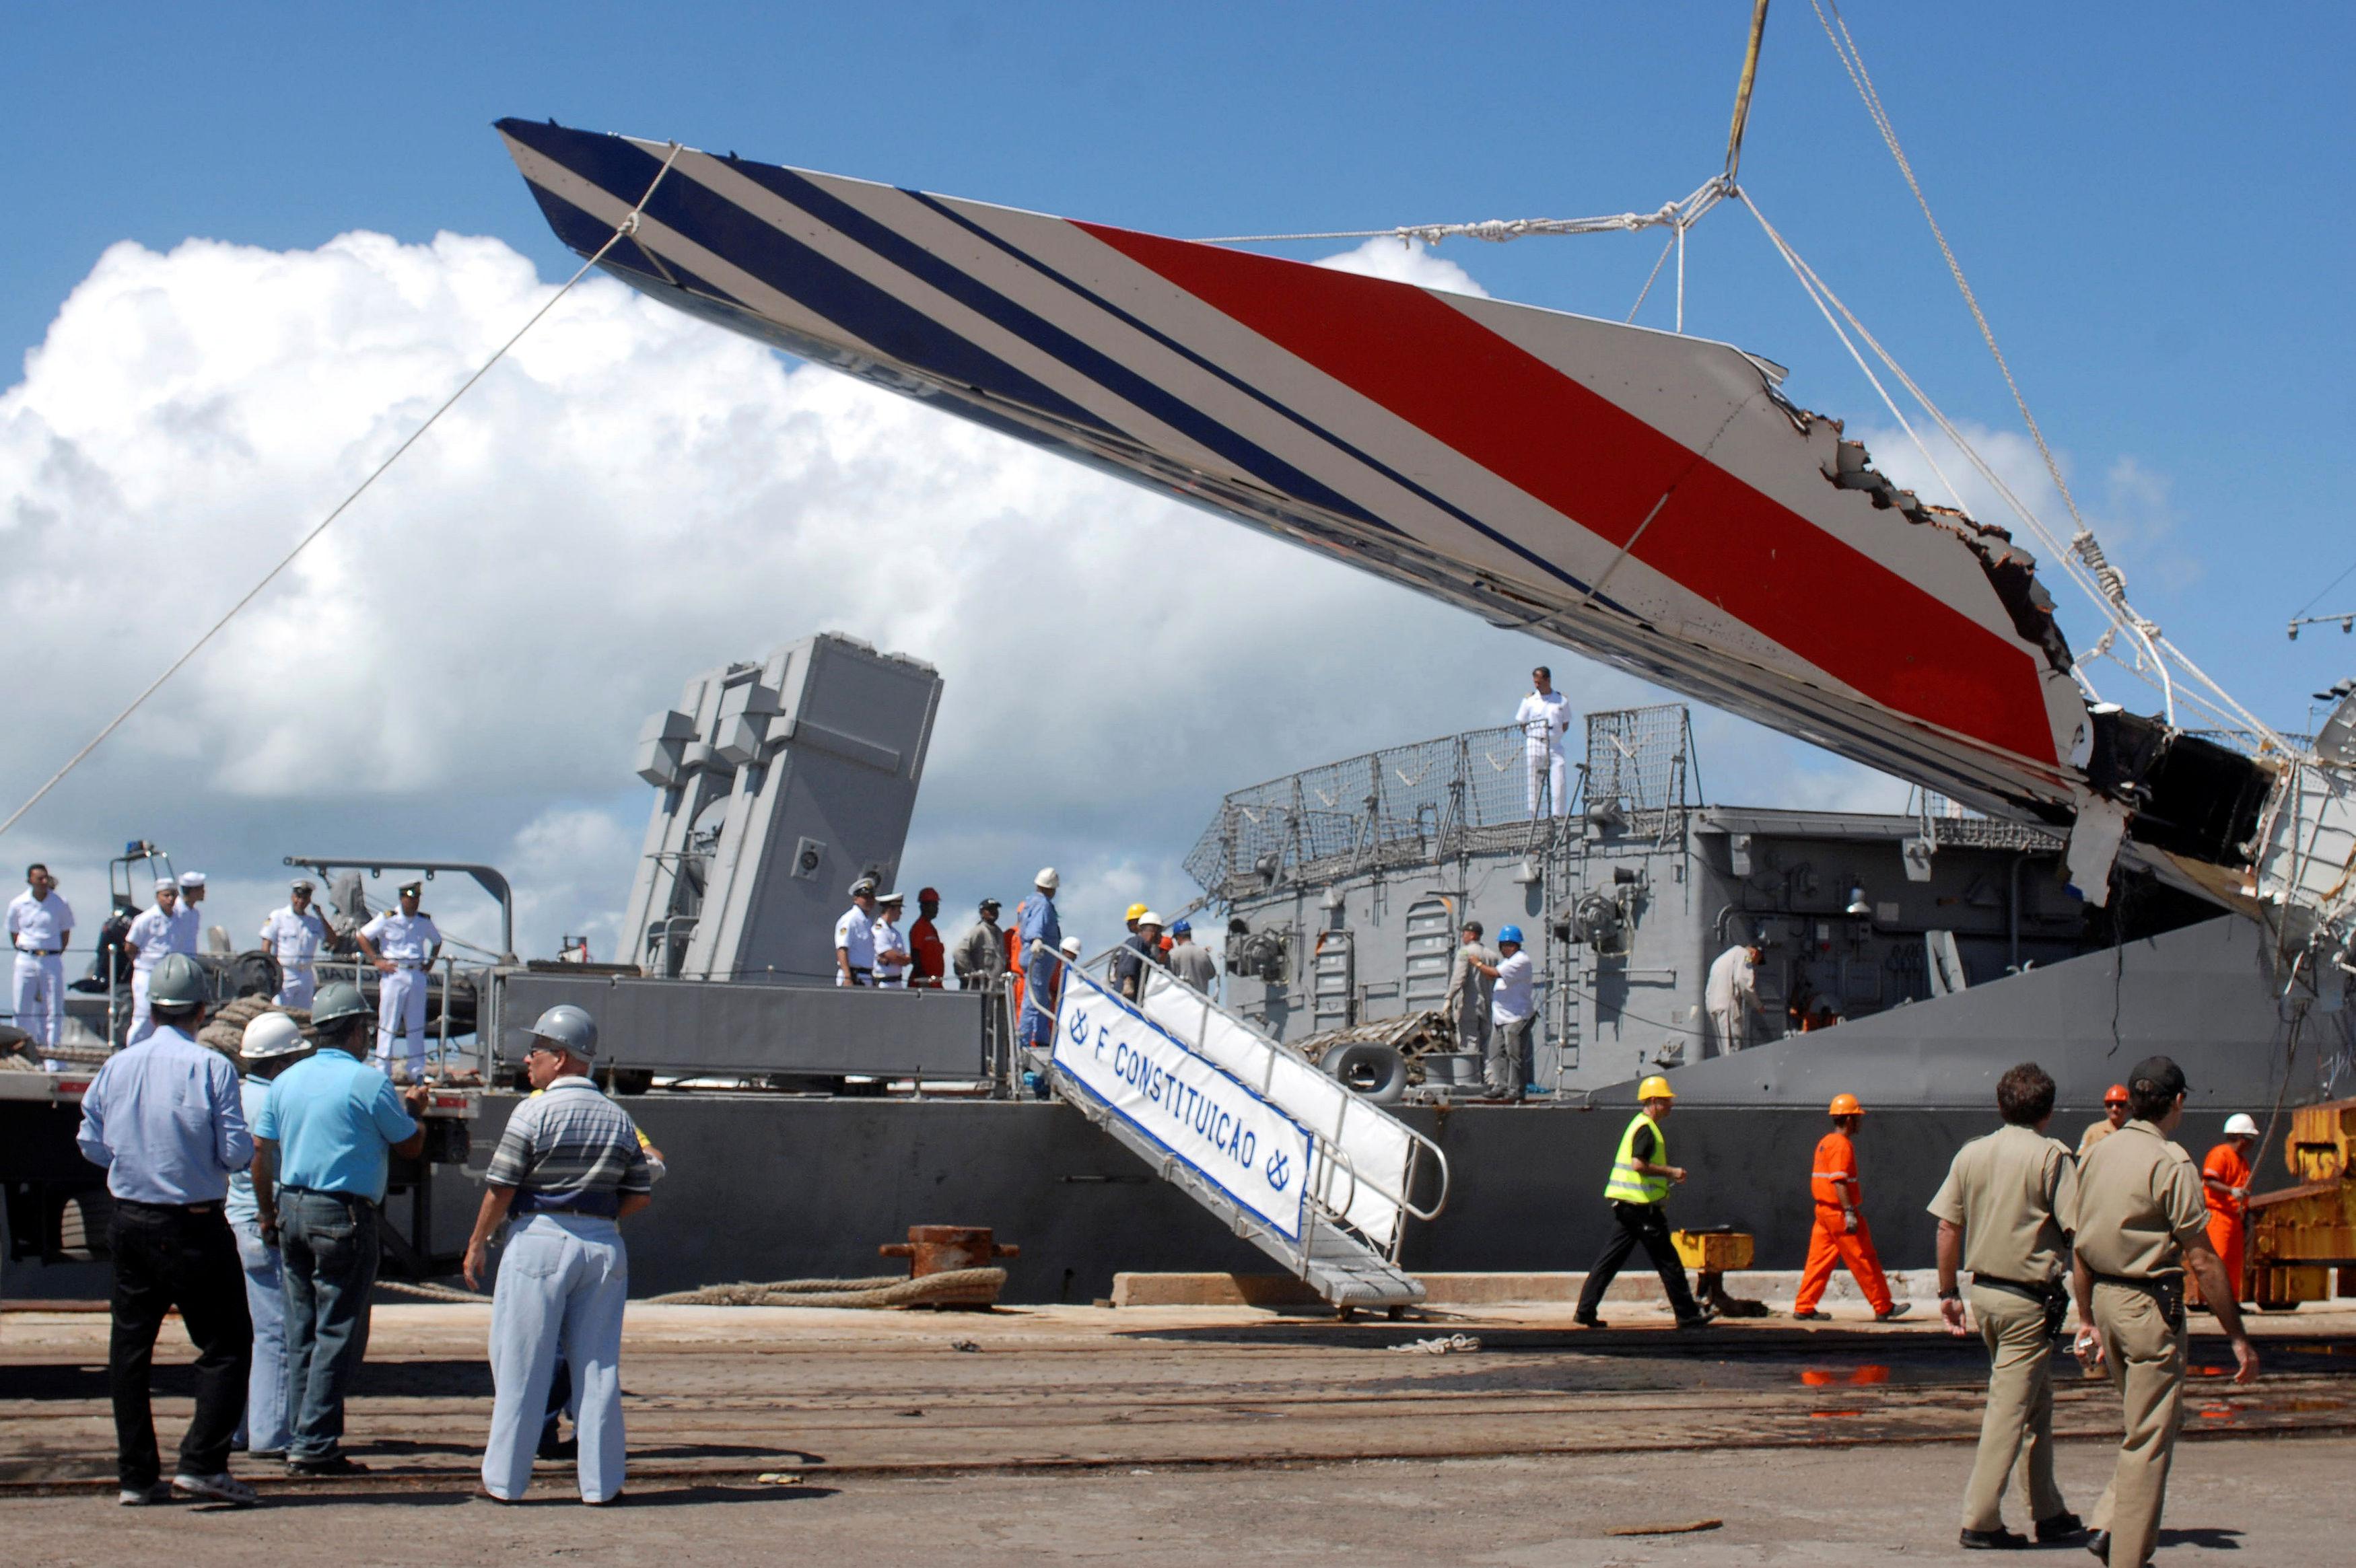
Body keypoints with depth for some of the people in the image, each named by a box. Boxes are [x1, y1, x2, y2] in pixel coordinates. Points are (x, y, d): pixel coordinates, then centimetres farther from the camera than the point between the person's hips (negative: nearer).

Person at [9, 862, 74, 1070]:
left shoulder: (60, 904, -2)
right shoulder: (18, 904, 1)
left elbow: (66, 932, 9)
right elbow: (14, 933, 11)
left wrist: (57, 954, 3)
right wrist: (24, 953, 5)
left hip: (53, 959, -1)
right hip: (26, 960, 1)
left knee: (54, 1009, 0)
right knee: (23, 1009, 4)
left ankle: (51, 1053, 5)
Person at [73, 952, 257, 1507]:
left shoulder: (116, 1066, 3)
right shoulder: (211, 1066, -11)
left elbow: (91, 1143, 8)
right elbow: (236, 1151, -13)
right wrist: (246, 1153, 9)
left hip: (130, 1225, 5)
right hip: (195, 1228, -5)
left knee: (129, 1347, 12)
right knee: (226, 1344, 3)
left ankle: (135, 1476, 13)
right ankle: (203, 1463, -8)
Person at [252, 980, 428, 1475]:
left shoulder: (287, 1080, 9)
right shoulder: (368, 1083, -10)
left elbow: (261, 1152, 10)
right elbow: (410, 1144, -1)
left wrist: (269, 1215, 19)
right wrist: (413, 1108, 19)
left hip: (291, 1211, 7)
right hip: (343, 1216, -7)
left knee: (302, 1333, 12)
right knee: (339, 1333, -3)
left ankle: (307, 1438, 15)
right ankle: (314, 1445, -5)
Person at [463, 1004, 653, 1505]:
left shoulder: (534, 1112, -7)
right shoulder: (618, 1119, 9)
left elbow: (500, 1187, -7)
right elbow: (641, 1194, 9)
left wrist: (478, 1243, 4)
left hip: (539, 1241, -4)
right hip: (603, 1245, 4)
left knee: (521, 1366, 3)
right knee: (598, 1367, 8)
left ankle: (504, 1479, 8)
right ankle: (600, 1481, 10)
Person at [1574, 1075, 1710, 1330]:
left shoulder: (1639, 1125, 19)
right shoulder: (1646, 1129, -13)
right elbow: (1638, 1164, -24)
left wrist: (1667, 1175, 19)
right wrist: (1671, 1171, -16)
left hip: (1624, 1204, 10)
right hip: (1642, 1207, -10)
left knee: (1610, 1259, 7)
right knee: (1668, 1261, -2)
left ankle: (1585, 1312, 4)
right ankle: (1687, 1315, 3)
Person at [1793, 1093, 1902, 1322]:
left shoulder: (1825, 1142, 16)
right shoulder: (1842, 1144, -14)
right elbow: (1839, 1180, -23)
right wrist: (1849, 1212, -27)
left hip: (1823, 1209, 9)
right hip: (1839, 1211, -9)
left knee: (1819, 1260, 8)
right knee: (1864, 1260, -1)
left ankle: (1804, 1308, 5)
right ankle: (1883, 1308, 5)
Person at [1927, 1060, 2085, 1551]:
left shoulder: (1971, 1153, 6)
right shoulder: (2051, 1155, -10)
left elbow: (1947, 1226, 7)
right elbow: (2078, 1231, -14)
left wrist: (1948, 1292, 15)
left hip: (1983, 1291, 6)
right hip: (2029, 1298, -6)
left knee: (2035, 1404, 18)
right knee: (2010, 1407, -2)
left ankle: (2049, 1514, 24)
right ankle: (1980, 1520, -2)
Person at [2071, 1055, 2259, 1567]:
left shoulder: (2098, 1154, 7)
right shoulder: (2170, 1163, -14)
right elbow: (2202, 1261, -14)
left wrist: (2087, 1320, 20)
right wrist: (2238, 1337, -8)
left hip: (2104, 1297, 7)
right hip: (2151, 1304, -7)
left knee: (2146, 1426, 21)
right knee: (2149, 1440, 2)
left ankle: (2108, 1525, 12)